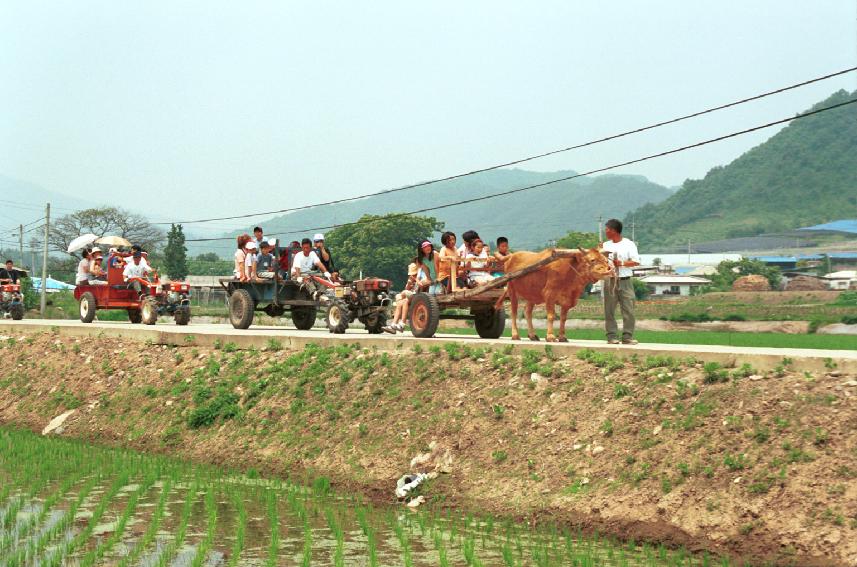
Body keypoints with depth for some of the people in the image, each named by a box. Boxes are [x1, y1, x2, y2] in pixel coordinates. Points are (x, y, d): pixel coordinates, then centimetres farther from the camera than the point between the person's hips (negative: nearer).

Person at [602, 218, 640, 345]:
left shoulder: (629, 244, 1)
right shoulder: (605, 245, 15)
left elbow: (636, 262, -4)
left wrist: (621, 263, -13)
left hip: (625, 281, -4)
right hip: (609, 281, 4)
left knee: (628, 309, -6)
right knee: (609, 310, 1)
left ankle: (627, 336, -3)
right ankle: (611, 336, 5)